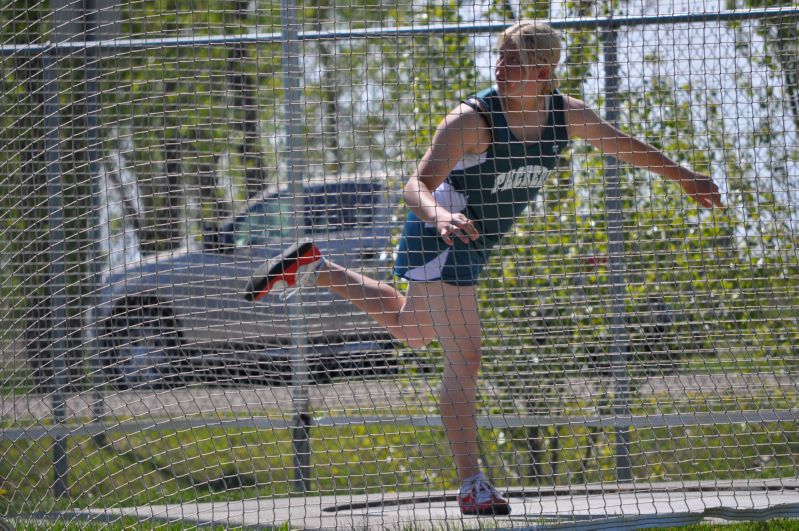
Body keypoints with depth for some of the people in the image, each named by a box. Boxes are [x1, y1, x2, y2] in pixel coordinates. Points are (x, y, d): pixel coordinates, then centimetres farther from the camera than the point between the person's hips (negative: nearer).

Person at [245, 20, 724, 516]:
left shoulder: (566, 114, -8)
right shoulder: (472, 119, -26)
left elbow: (623, 144, 9)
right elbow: (417, 185, -31)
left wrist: (685, 176, 16)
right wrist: (439, 215, -53)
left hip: (474, 246, 8)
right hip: (438, 242, -8)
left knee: (412, 331, 28)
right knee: (464, 359, -15)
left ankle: (315, 268, 42)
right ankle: (472, 485, -12)